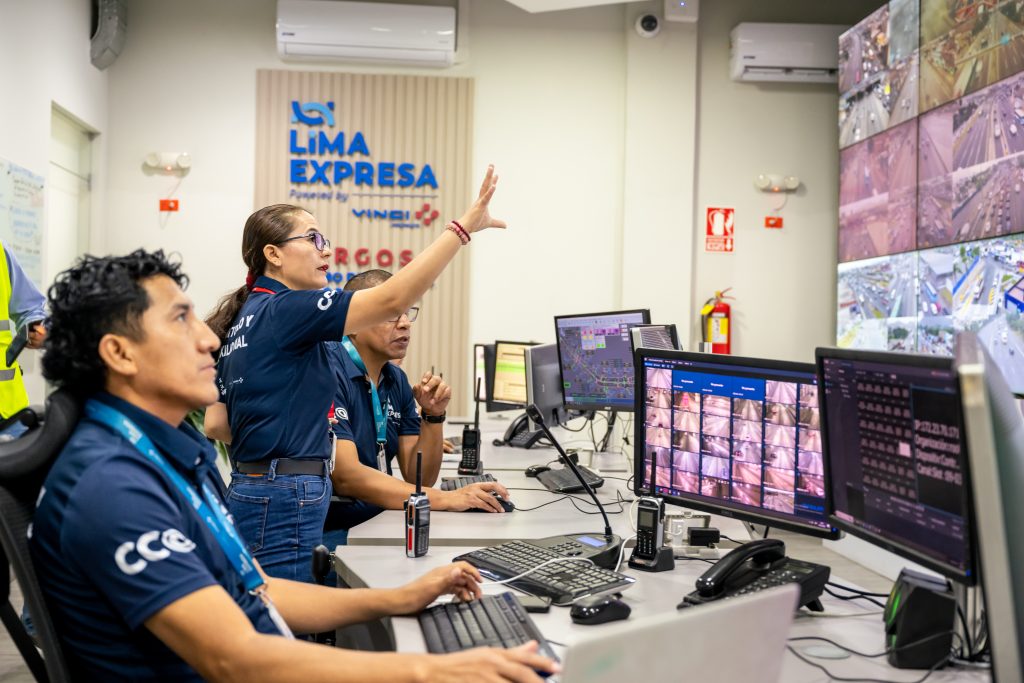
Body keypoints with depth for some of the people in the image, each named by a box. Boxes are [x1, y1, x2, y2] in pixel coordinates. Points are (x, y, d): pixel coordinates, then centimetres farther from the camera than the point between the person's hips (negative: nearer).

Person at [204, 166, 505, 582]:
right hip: (284, 503, -10)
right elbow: (392, 299, -24)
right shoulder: (286, 309, -13)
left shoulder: (244, 318, 15)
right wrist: (464, 225, -23)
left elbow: (215, 426, 17)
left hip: (250, 490, 10)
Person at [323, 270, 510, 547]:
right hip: (334, 532, -8)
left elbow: (419, 477, 9)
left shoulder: (397, 379, 11)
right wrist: (445, 499, -26)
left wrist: (433, 415, -7)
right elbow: (346, 476, -23)